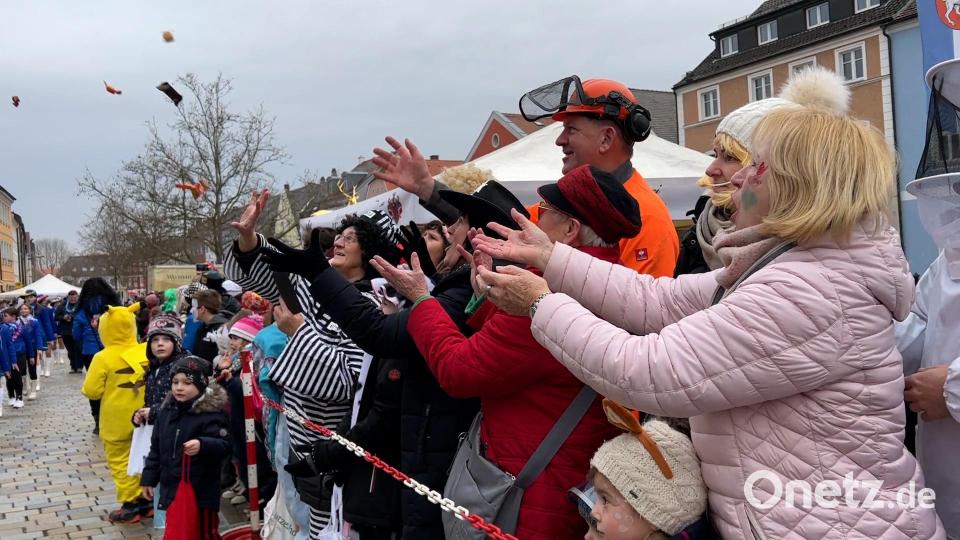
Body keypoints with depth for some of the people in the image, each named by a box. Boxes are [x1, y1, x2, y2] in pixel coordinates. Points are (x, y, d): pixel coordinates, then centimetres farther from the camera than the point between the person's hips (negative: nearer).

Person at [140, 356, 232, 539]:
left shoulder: (211, 413, -15)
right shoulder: (166, 410, 7)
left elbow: (224, 445, -23)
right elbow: (156, 449, 15)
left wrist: (202, 445, -41)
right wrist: (149, 478, 15)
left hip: (200, 491, -7)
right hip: (171, 488, 7)